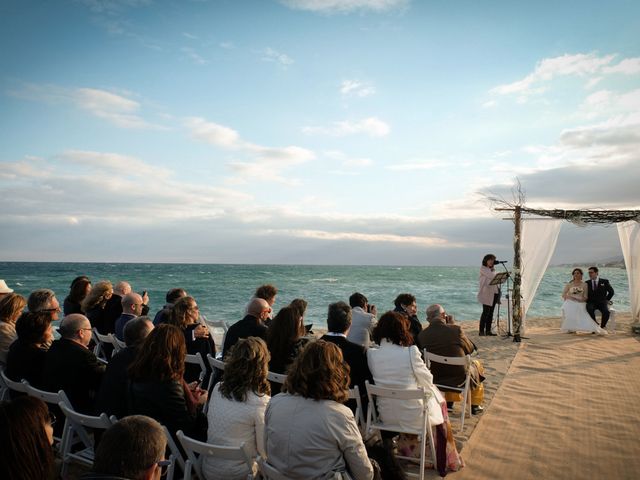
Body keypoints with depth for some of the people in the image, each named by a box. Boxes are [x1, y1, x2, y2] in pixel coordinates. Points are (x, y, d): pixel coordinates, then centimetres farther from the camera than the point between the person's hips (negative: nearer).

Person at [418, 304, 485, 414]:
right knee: (476, 364, 30)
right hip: (459, 379, -3)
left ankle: (449, 403, 44)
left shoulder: (422, 335, -14)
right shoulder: (455, 329, -22)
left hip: (435, 379, 3)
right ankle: (474, 406, 39)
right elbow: (470, 349, -4)